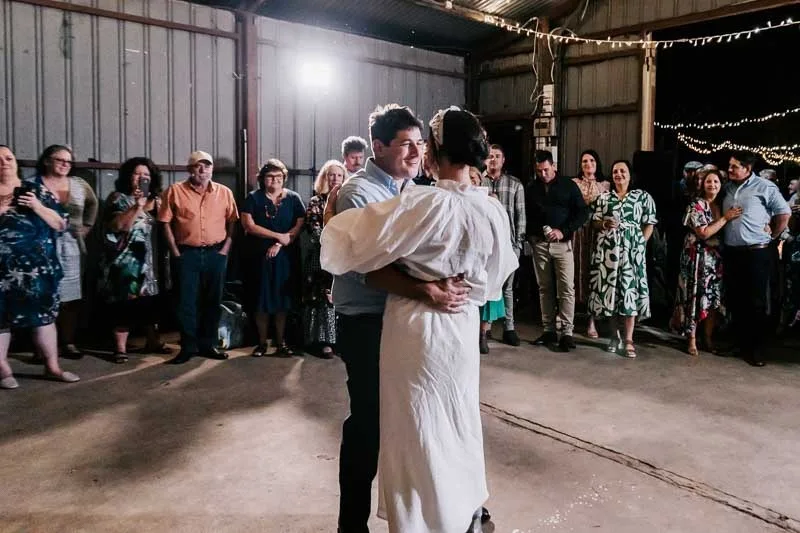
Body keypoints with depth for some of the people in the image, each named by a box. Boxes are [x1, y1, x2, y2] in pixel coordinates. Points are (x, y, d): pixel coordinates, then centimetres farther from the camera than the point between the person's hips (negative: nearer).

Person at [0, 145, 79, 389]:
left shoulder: (36, 189, 7)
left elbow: (61, 224, 4)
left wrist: (38, 207, -11)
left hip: (37, 266, 1)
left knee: (44, 314, 5)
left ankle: (52, 367, 13)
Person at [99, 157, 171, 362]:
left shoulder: (152, 199, 14)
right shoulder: (118, 198, -4)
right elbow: (118, 225, -18)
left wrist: (157, 208, -1)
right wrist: (137, 207, -25)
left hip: (147, 258, 6)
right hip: (125, 259, -6)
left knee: (150, 300, 10)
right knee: (124, 302, -6)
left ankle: (153, 342, 22)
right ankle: (120, 348, 1)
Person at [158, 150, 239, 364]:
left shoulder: (224, 192, 4)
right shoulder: (175, 191, -2)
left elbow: (231, 222, 7)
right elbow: (166, 223, -2)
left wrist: (225, 248, -2)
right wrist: (175, 252, -6)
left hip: (216, 253, 2)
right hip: (186, 254, -2)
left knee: (212, 301, 10)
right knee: (186, 302, 1)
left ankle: (208, 344, 21)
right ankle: (188, 347, 11)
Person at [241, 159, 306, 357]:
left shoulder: (293, 198, 5)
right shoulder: (254, 198, 1)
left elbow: (299, 225, -2)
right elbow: (249, 225, -9)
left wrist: (279, 244, -13)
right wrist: (279, 236, -12)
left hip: (285, 256, 1)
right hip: (259, 256, -1)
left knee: (282, 299, 4)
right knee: (261, 300, 3)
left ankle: (281, 342, 14)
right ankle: (262, 343, 14)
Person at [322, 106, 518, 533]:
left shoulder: (424, 203, -21)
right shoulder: (494, 210, -3)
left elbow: (353, 244, -17)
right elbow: (495, 278, 9)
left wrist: (332, 214, 2)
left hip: (416, 327, -6)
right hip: (464, 326, 6)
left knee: (418, 431, 10)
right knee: (459, 421, 23)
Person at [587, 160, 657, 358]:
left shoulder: (642, 196, 5)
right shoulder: (604, 197, 11)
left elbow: (649, 224, 4)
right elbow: (595, 223, 11)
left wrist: (640, 244, -5)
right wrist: (605, 224, -9)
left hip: (631, 251, -2)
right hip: (608, 251, 2)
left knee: (630, 290, -5)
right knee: (610, 289, 3)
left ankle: (628, 340, 0)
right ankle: (614, 336, 15)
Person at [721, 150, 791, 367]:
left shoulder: (764, 187, -6)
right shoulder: (728, 188, 11)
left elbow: (784, 214, -3)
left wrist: (771, 236, 1)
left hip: (756, 253, -6)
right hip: (731, 252, 6)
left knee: (756, 302, -1)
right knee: (735, 300, 10)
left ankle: (756, 349, 7)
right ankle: (739, 342, 22)